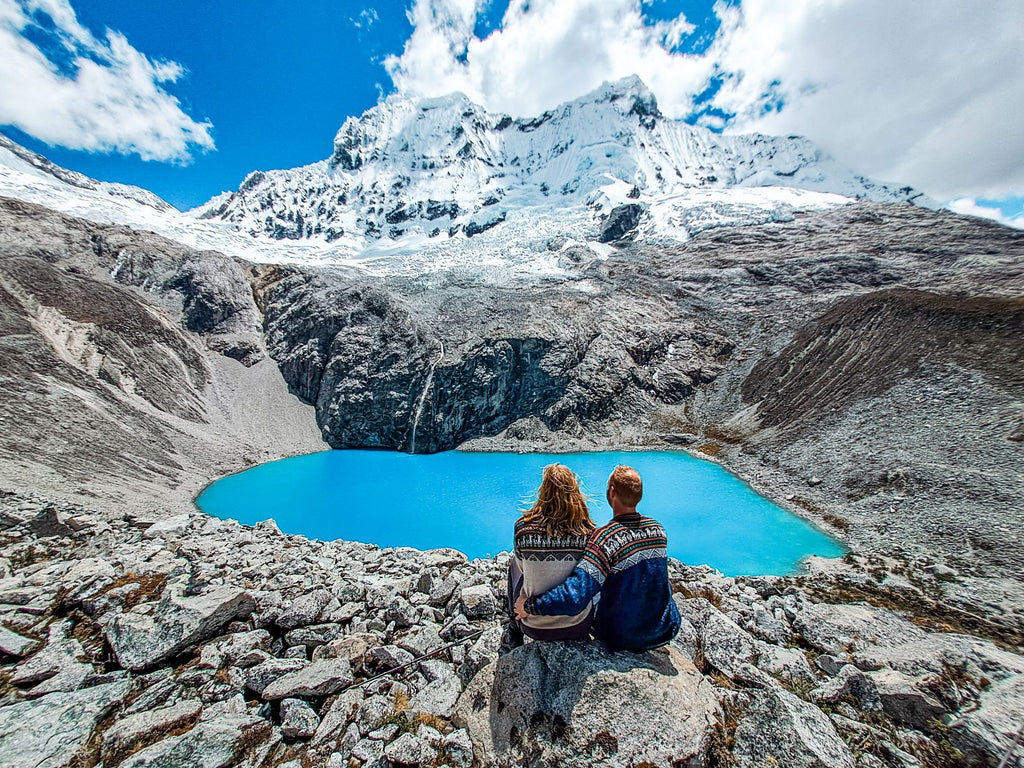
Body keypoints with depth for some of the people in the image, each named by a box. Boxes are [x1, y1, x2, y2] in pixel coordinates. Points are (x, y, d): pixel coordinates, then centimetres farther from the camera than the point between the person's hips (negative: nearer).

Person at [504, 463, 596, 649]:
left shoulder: (523, 526, -19)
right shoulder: (588, 531, -17)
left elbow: (522, 566, 0)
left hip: (534, 627, 0)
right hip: (578, 627, 1)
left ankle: (513, 638, 38)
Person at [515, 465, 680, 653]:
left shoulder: (606, 538, -30)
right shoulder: (658, 529, -11)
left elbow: (574, 597, -39)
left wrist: (529, 606, -25)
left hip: (622, 637, -4)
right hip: (665, 631, 4)